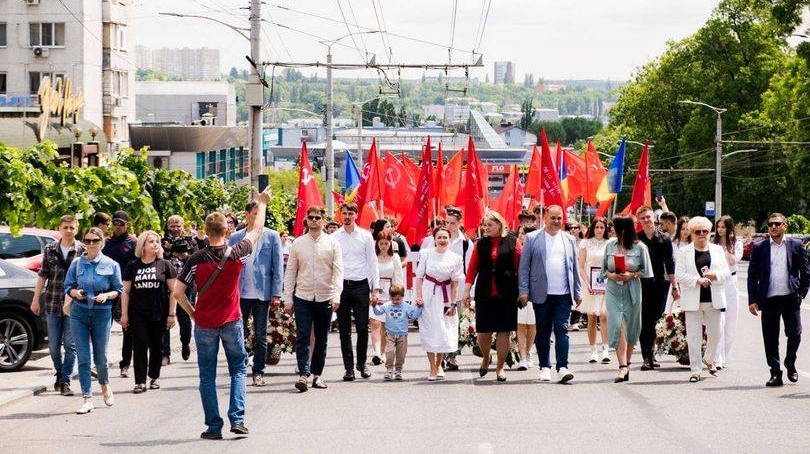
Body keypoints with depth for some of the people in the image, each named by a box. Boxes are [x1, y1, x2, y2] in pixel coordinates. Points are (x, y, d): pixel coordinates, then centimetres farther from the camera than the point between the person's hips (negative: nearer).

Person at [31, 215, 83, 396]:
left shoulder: (83, 251, -2)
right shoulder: (50, 250, 5)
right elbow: (43, 275, 8)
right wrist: (36, 299, 5)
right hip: (52, 304, 3)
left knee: (70, 344, -4)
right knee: (54, 345, 10)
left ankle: (65, 381, 1)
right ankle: (59, 374, 29)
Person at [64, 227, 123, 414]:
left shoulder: (111, 265, -1)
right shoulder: (77, 263, 2)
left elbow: (119, 290, 3)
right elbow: (68, 286, 9)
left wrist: (107, 295, -16)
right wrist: (75, 292, -12)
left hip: (102, 313, -1)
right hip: (79, 313, 1)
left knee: (100, 356, 6)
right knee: (83, 357, -4)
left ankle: (105, 384, 37)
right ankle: (87, 398, 0)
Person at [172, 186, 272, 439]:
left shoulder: (196, 260, -10)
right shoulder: (237, 254, -9)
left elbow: (177, 293, -11)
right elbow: (256, 231, 9)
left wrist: (192, 313, 5)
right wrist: (262, 204, 24)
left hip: (204, 323, 0)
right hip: (231, 321, 0)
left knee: (207, 375, 7)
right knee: (238, 370, 12)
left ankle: (214, 426, 5)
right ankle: (237, 419, -2)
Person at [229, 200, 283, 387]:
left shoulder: (272, 236, 1)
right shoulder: (235, 238, 5)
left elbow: (278, 266, 0)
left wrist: (276, 294, -5)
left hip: (262, 293, -1)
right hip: (240, 293, 1)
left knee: (261, 336, 6)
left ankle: (258, 372, 14)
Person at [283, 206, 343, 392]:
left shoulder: (332, 243, 1)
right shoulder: (298, 243, 5)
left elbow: (338, 270, -4)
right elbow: (290, 272, 6)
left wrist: (336, 295, -17)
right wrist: (288, 298, 1)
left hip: (325, 298, 0)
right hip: (303, 297, 0)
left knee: (321, 339, 8)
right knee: (302, 337, -10)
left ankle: (317, 375, 17)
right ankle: (303, 374, -14)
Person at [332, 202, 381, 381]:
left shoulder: (365, 236, 4)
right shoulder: (334, 238, 5)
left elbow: (372, 262, 6)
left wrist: (375, 288, 0)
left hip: (361, 285, -1)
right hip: (341, 286, 1)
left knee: (363, 328, 0)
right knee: (344, 330, 3)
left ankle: (362, 363, 17)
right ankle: (349, 368, 8)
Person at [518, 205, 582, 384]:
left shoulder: (569, 240, 12)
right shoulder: (532, 238, 3)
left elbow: (574, 267, 14)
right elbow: (524, 267, 2)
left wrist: (578, 293, 11)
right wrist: (523, 291, -5)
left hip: (563, 295, 1)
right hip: (542, 295, -1)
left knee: (562, 330, -6)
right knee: (543, 332, 6)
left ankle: (562, 367, -10)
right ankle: (544, 367, 16)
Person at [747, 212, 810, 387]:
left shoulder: (796, 246, 6)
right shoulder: (759, 248, 6)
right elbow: (752, 275, 4)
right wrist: (752, 300, -2)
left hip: (790, 298, 0)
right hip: (769, 300, 0)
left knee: (794, 334, -4)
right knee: (770, 339, 2)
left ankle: (790, 364, 22)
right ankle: (775, 374, 10)